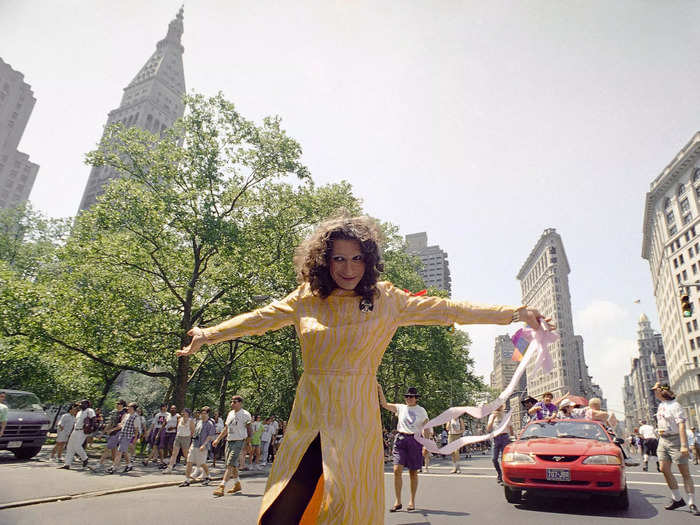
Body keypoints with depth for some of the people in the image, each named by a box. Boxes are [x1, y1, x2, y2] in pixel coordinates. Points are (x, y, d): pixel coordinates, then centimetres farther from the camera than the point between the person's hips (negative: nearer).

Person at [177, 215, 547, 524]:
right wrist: (210, 335, 16)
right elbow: (258, 319, 13)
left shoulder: (385, 300, -1)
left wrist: (513, 314, -5)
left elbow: (444, 309, -2)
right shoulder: (305, 299, 4)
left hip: (356, 419, -2)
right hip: (309, 417, 2)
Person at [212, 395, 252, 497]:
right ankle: (237, 484, 28)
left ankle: (221, 487, -13)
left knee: (230, 464, -12)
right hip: (229, 441, 7)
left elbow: (250, 429, -5)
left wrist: (248, 440, -10)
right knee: (232, 465, 13)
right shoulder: (230, 413, 12)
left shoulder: (245, 414, -8)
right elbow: (226, 429, 19)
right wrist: (218, 439, 15)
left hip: (238, 442, -7)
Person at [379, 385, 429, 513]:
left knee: (413, 472, 6)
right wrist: (380, 390, -14)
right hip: (401, 439, 1)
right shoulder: (400, 407, 6)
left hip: (415, 440, -1)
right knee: (397, 470, -9)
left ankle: (412, 501, 22)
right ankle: (397, 501, 3)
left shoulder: (421, 411, 5)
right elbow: (384, 404, -2)